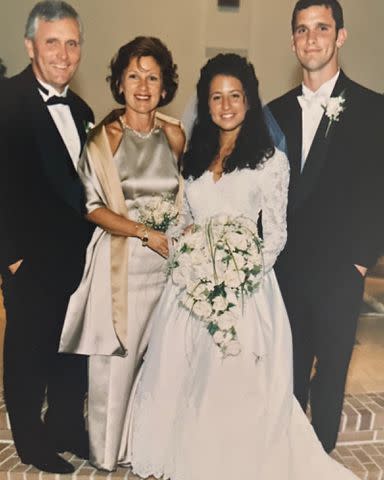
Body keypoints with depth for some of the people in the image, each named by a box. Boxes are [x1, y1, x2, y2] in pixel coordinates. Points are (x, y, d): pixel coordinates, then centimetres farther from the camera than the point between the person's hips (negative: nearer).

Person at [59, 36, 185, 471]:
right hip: (120, 260, -4)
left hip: (166, 259, 4)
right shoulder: (104, 136, -6)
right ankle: (108, 454, 29)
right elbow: (93, 207, -9)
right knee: (116, 360, 6)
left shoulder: (174, 135, 7)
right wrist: (146, 232, -16)